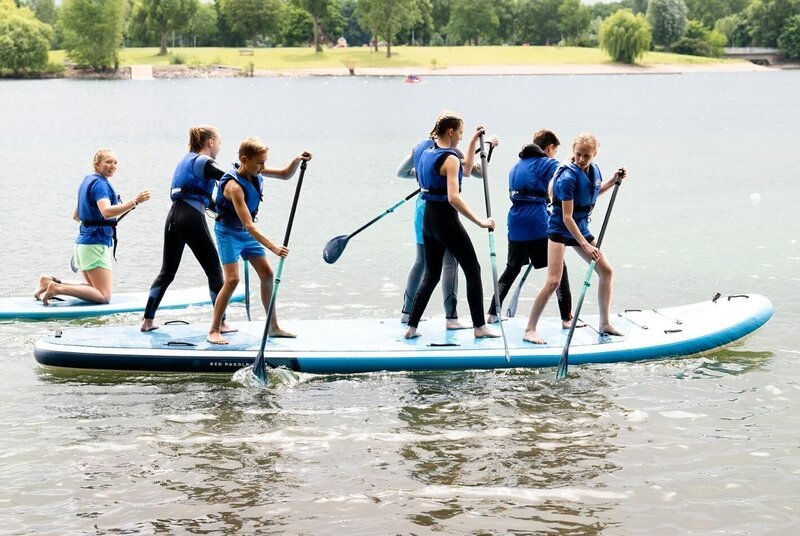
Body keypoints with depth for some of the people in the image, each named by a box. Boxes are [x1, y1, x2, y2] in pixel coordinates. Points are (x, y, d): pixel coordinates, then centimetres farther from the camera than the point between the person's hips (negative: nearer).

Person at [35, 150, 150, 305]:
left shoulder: (88, 181, 16)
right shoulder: (99, 183, -13)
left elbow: (76, 216, 24)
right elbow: (106, 212, -32)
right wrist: (134, 202, -35)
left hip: (83, 241, 10)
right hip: (96, 244, -10)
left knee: (94, 289, 21)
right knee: (104, 296, -12)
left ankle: (51, 282, 12)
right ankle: (57, 288, -17)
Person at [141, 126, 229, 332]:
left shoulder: (187, 159, 22)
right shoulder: (203, 162, -6)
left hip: (174, 216, 9)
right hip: (192, 218, -9)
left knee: (167, 271, 15)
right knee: (214, 270, 0)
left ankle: (148, 320, 12)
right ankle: (221, 323, 0)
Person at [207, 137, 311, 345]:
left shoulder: (255, 171, -8)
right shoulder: (234, 186, -31)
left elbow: (285, 175, 7)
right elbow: (248, 225, -36)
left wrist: (297, 161, -15)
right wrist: (273, 247, -41)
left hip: (248, 232, 8)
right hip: (229, 232, -8)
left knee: (267, 274, 7)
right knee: (232, 279, -19)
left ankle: (274, 327, 17)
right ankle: (214, 331, -10)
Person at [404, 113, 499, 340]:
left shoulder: (426, 153, 10)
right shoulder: (450, 158, -17)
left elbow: (465, 169, 24)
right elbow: (454, 197, -27)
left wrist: (473, 142, 23)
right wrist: (480, 222, -24)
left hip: (428, 218, 8)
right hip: (446, 219, -8)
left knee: (431, 275, 14)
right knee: (473, 270, 5)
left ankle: (412, 327, 9)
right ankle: (479, 326, 7)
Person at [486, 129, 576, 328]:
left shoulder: (516, 166, 20)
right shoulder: (549, 164, -1)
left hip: (516, 224, 6)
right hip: (538, 224, -6)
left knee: (512, 268, 19)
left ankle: (492, 313, 18)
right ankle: (566, 318, -4)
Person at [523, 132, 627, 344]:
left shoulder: (594, 170, -1)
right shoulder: (568, 177, -25)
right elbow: (567, 217, -25)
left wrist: (613, 181, 7)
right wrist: (585, 245, -28)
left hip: (581, 229, 8)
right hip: (560, 230, -8)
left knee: (606, 271, 8)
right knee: (554, 281, -16)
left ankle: (605, 324, 20)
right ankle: (530, 330, -11)